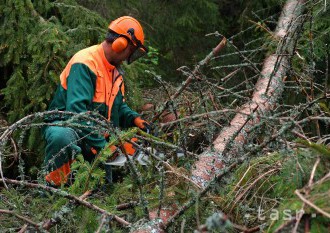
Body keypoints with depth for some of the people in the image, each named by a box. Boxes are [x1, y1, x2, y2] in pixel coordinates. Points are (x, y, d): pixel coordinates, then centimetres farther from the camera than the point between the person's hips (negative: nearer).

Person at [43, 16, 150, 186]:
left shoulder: (115, 69, 9)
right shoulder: (85, 64, -23)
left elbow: (118, 106, 20)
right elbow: (76, 109, -33)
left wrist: (135, 119, -2)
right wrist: (100, 145, -34)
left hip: (95, 132, 9)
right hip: (64, 126, -9)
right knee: (62, 137, -42)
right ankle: (53, 186, -28)